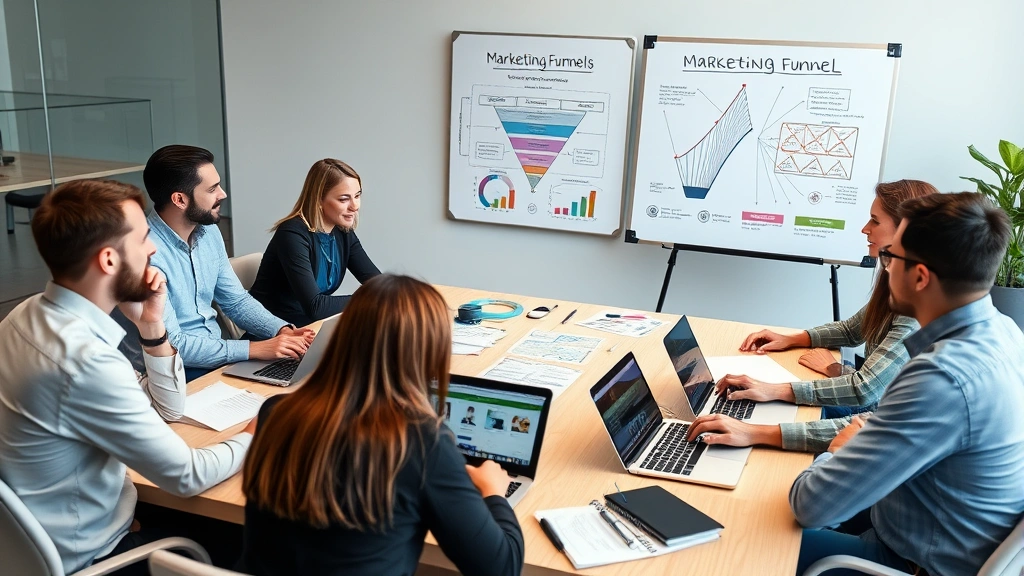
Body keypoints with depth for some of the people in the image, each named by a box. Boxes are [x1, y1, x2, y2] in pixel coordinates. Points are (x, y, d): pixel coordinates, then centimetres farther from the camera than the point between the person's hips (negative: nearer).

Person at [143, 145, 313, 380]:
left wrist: (282, 330, -8)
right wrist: (255, 349, -26)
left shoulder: (209, 231, 2)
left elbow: (236, 301, 10)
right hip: (180, 374, -7)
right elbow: (170, 345, -25)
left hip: (218, 354, 7)